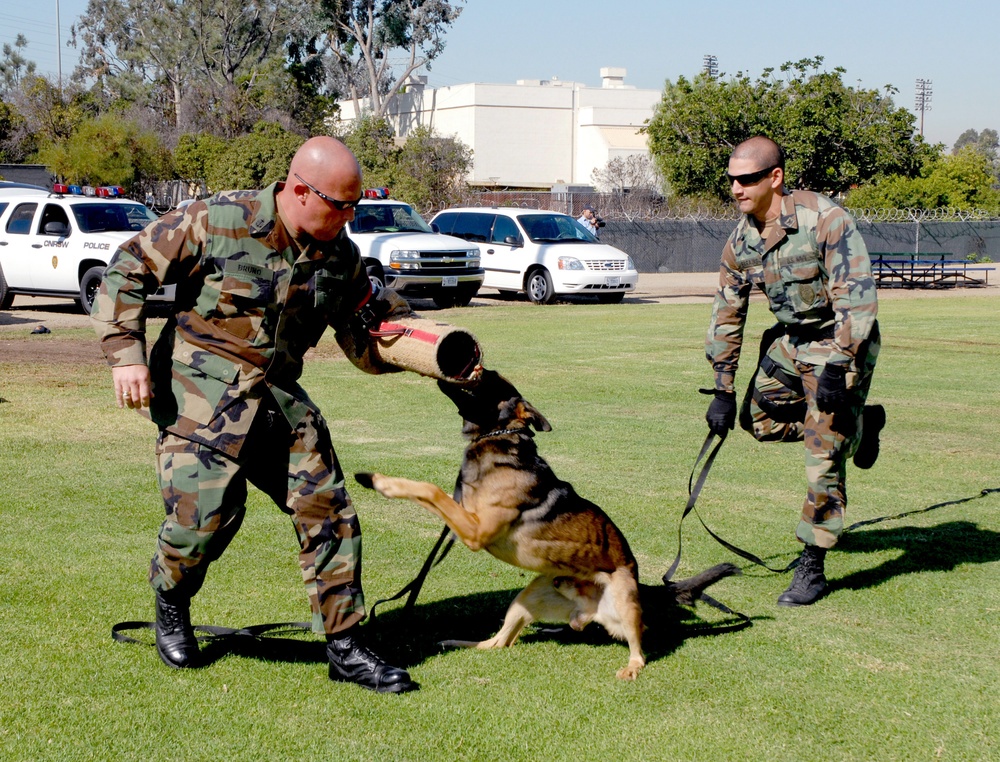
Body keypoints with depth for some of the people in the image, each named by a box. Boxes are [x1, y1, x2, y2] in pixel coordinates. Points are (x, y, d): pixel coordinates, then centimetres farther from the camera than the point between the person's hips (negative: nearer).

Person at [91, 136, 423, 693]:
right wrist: (126, 353, -14)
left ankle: (345, 647, 12)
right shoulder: (218, 222, -13)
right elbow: (129, 267, -6)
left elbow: (367, 349, 10)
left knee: (329, 509, -1)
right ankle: (172, 604, 19)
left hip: (279, 397, 5)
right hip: (201, 393, -5)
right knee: (205, 512, -17)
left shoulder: (342, 257, 2)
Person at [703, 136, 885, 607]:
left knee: (823, 454, -9)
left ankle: (812, 567, 1)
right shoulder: (740, 241, -3)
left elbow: (855, 297, -28)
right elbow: (727, 314, 5)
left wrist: (837, 369, -32)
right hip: (790, 340, 7)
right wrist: (723, 390, 4)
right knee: (758, 418, 9)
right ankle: (857, 425, 26)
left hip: (840, 343, -7)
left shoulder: (826, 221, -25)